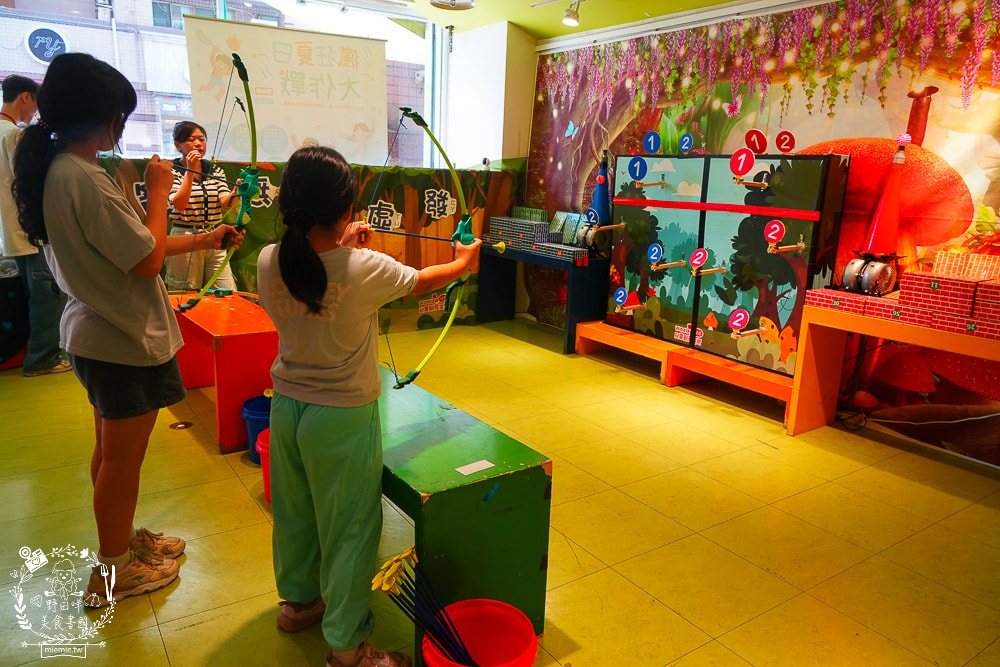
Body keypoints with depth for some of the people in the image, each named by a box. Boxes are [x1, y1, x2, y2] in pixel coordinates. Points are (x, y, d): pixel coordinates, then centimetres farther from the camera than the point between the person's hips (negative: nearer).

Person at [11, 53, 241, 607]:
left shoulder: (54, 170, 6)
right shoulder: (84, 179, -25)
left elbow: (128, 247, 10)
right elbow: (148, 260, -22)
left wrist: (203, 240, 12)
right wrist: (159, 191, -12)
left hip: (94, 331, 10)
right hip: (124, 340, -10)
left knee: (112, 450, 22)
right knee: (122, 456, 7)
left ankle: (123, 539, 41)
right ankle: (113, 573, 25)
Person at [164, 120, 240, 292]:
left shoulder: (216, 171, 12)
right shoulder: (172, 172, 0)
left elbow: (226, 203, -3)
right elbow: (179, 204, -16)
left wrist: (237, 191, -25)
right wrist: (190, 171, -15)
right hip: (185, 240, -4)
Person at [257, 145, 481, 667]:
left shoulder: (268, 262, -8)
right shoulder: (366, 269, -21)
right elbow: (422, 281, -2)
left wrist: (340, 246, 21)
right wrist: (464, 264, 17)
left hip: (287, 406, 6)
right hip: (343, 416, -6)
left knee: (294, 512, 24)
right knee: (349, 530, 9)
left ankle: (298, 600, 47)